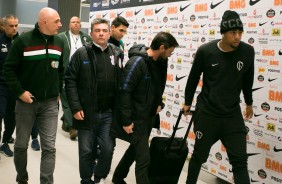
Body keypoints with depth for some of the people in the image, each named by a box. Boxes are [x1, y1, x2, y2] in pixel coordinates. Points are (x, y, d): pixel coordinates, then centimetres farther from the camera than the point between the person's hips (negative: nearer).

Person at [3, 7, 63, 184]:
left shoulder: (59, 42, 6)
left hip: (50, 103, 3)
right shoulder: (23, 41, -9)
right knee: (21, 144, 11)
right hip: (26, 101, -3)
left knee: (49, 147, -1)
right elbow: (9, 69, -7)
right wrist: (20, 92, -13)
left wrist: (58, 92, 11)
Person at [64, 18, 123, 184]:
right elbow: (70, 80, -4)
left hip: (108, 113, 2)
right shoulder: (81, 53, -3)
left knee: (108, 149, 6)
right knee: (86, 150, 8)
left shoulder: (117, 53, 5)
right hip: (86, 112, -2)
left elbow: (121, 82, 7)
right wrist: (76, 107, -10)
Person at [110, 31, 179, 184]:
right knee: (144, 157, -6)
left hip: (149, 116, 9)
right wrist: (126, 120, -21)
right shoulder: (137, 62, -23)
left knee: (136, 149, 22)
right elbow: (124, 92, -23)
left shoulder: (160, 62, 1)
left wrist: (158, 103, 8)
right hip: (136, 118, -8)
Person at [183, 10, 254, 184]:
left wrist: (249, 103, 22)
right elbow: (193, 78, 2)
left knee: (240, 161, 0)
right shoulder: (206, 51, -14)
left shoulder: (247, 51, -8)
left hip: (233, 115, 2)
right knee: (199, 156, 13)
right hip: (206, 113, -2)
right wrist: (188, 103, 12)